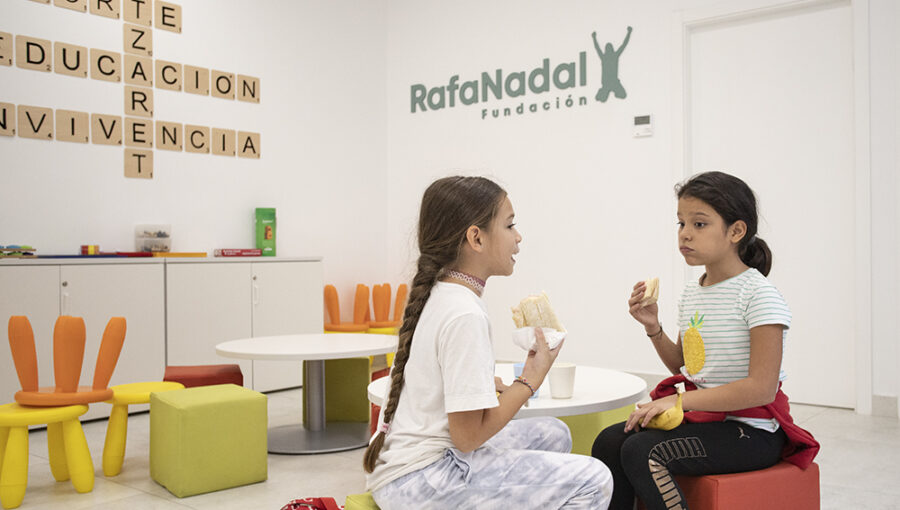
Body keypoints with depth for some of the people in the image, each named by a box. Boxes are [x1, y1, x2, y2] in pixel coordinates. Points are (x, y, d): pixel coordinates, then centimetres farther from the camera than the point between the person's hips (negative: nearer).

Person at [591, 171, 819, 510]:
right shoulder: (691, 294, 9)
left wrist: (678, 400, -22)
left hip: (751, 430, -7)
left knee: (641, 452, -24)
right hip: (702, 415, 8)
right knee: (609, 441, -8)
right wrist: (653, 328, 4)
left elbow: (761, 389, -22)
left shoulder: (758, 295, -15)